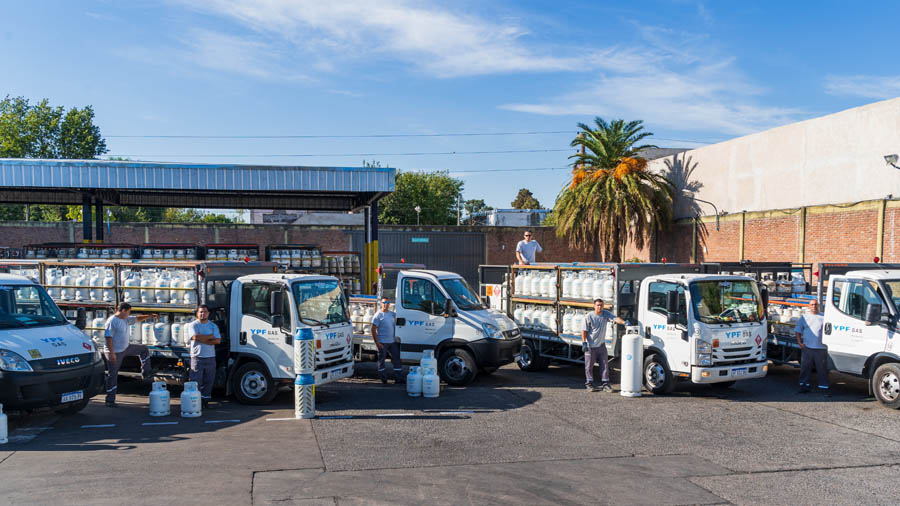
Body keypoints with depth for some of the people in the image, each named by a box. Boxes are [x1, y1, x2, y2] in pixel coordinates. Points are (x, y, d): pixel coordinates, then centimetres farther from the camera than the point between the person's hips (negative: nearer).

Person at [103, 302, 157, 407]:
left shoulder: (125, 319, 6)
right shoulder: (112, 321, -20)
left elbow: (137, 319, 20)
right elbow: (108, 337, -24)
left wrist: (149, 316, 8)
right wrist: (112, 353, -27)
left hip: (125, 348, 9)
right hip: (115, 352, -9)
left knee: (144, 349, 17)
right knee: (112, 376, -3)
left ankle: (146, 372, 18)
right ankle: (110, 401, 3)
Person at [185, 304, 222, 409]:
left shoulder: (213, 326, 11)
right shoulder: (193, 325, 3)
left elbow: (218, 340, -2)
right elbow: (195, 337, -15)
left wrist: (202, 340, -11)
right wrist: (210, 336, -6)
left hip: (210, 357, 3)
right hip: (197, 357, -3)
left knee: (209, 381, 5)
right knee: (196, 381, -3)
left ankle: (205, 400, 14)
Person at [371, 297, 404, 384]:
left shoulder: (393, 314, 11)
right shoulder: (378, 315, -6)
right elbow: (373, 329, -9)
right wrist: (377, 342, -14)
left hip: (393, 341, 5)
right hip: (382, 342, -5)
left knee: (397, 359, 4)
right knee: (381, 360, 3)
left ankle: (398, 378, 10)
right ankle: (383, 379, 12)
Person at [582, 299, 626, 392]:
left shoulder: (606, 314, 0)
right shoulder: (588, 317, -10)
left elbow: (615, 318, -16)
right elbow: (584, 330, -7)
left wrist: (624, 322, -35)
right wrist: (584, 343, -12)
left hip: (601, 345, 4)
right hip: (590, 346, -3)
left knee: (605, 365, 4)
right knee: (589, 366, 4)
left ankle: (605, 384, 11)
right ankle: (589, 384, 15)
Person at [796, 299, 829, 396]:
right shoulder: (804, 317, 12)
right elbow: (797, 330, 12)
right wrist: (799, 342, -1)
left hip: (821, 348, -1)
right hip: (807, 347, 1)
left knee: (822, 368, -1)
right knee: (805, 367, 4)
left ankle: (824, 387, 4)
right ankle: (804, 385, 14)